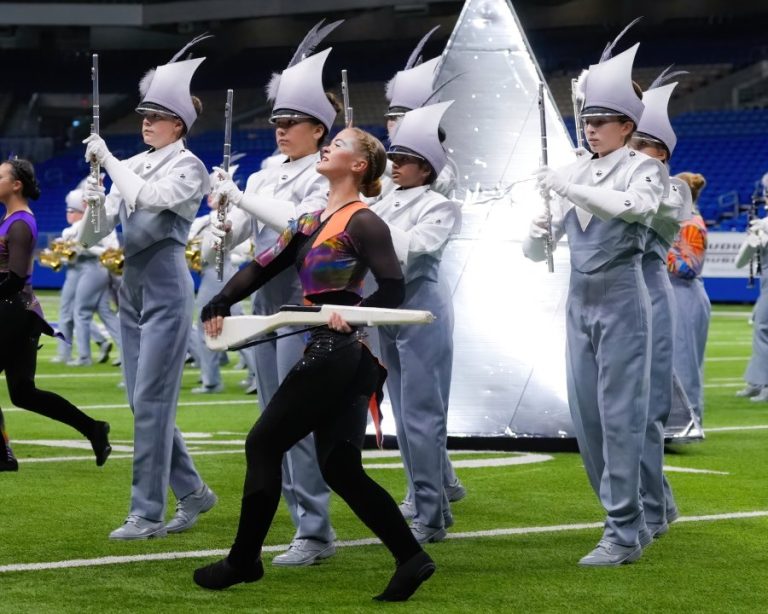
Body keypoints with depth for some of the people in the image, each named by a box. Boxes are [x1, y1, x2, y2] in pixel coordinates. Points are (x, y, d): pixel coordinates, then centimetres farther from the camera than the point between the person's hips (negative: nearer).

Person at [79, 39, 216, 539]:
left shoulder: (188, 167, -6)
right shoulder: (132, 166, 13)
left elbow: (148, 198, -26)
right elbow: (92, 236, 10)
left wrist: (107, 158, -17)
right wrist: (93, 204, -11)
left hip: (166, 286, -8)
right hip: (132, 286, 8)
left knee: (150, 400, -9)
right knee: (145, 401, 9)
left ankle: (149, 512, -5)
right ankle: (192, 492, 23)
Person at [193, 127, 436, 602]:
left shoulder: (362, 222, -9)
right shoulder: (314, 221, 17)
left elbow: (393, 288, -16)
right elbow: (265, 266, 12)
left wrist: (352, 315, -27)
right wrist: (221, 304, 0)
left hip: (336, 353, -9)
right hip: (341, 357, 9)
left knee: (264, 444, 1)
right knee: (341, 468, 7)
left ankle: (244, 560, 11)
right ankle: (411, 559, 4)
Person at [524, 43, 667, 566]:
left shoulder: (642, 168, -4)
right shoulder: (574, 173, 10)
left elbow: (636, 207, -28)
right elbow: (537, 250, 10)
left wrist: (570, 188, -28)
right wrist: (538, 231, -13)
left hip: (621, 297, -6)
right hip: (579, 300, 6)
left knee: (619, 413, -8)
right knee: (586, 414, 8)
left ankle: (624, 534, -5)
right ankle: (627, 516, 21)